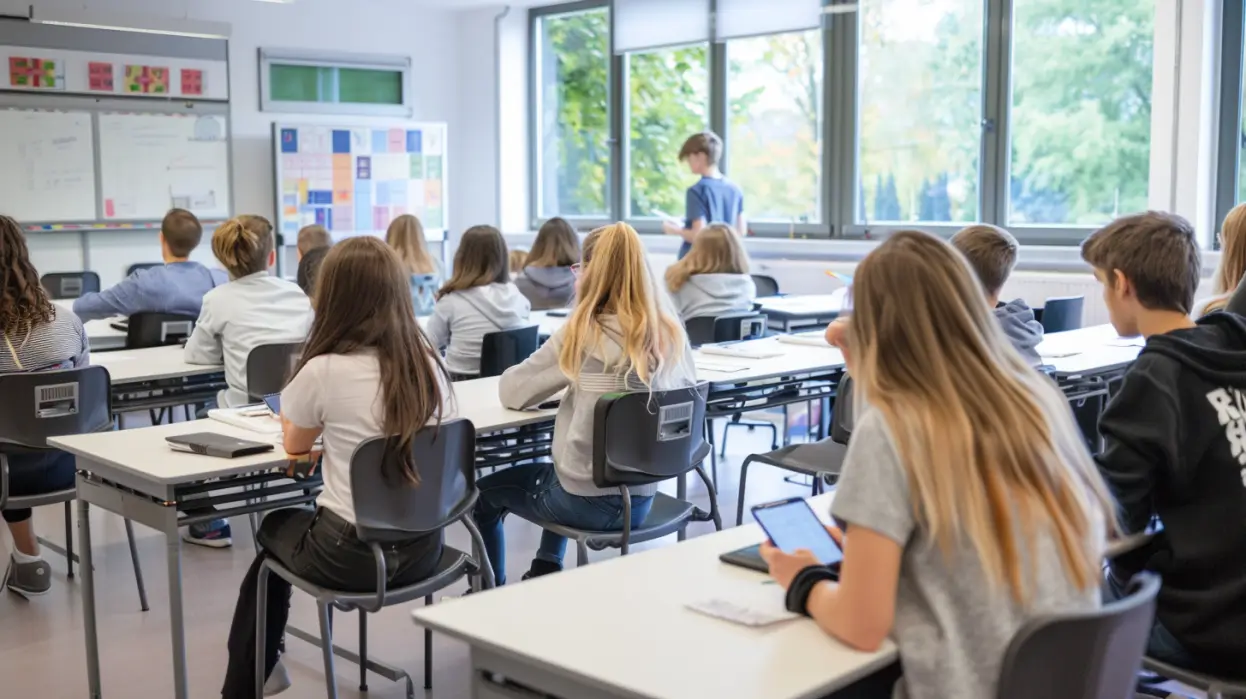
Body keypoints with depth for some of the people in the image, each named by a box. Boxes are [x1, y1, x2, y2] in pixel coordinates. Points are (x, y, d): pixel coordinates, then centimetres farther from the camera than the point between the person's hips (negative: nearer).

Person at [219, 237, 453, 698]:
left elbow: (294, 446, 4)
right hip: (422, 548, 5)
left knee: (276, 529, 28)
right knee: (295, 525, 31)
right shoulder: (429, 364, -1)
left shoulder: (324, 371, -16)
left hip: (353, 556, -5)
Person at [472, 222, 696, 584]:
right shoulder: (671, 333, -4)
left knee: (485, 492, 25)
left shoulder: (584, 333, -17)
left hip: (589, 501, -5)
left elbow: (511, 391, -9)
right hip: (641, 499, 6)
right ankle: (546, 573, 48)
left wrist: (566, 383, 12)